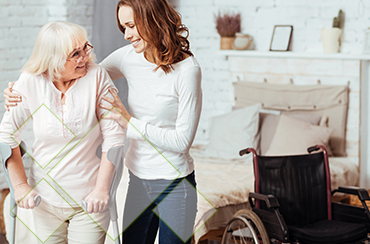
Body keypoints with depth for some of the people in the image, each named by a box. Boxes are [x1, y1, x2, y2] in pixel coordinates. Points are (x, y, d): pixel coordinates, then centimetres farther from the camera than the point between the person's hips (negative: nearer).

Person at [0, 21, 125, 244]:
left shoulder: (97, 77, -13)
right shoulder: (30, 83, -9)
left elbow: (114, 136, -10)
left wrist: (102, 189, -11)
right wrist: (20, 185, 1)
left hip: (89, 199, -2)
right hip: (46, 199, 2)